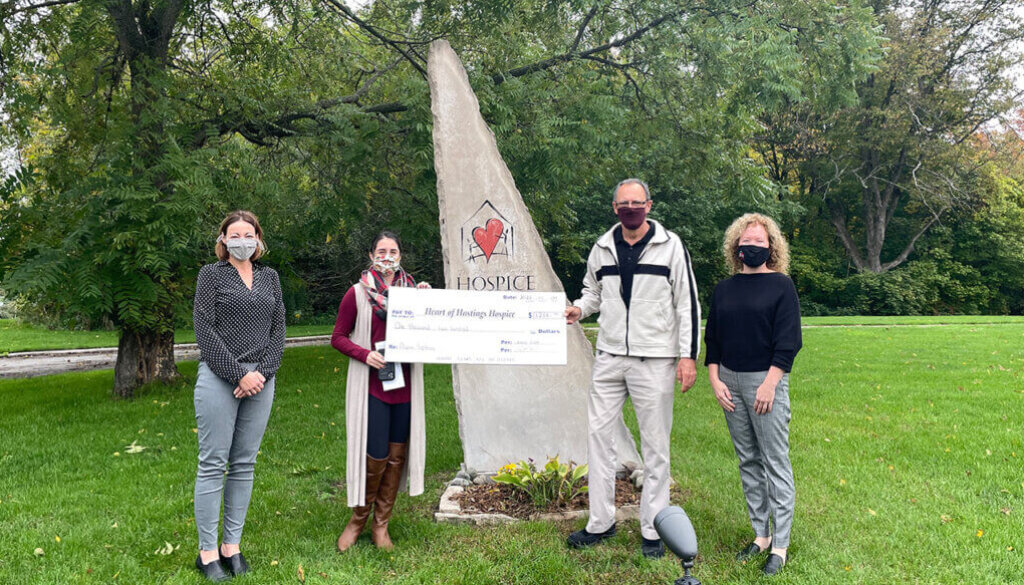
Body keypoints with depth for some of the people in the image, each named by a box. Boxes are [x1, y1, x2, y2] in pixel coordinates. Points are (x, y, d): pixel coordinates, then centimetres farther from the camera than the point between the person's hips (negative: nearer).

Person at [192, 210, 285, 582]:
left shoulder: (269, 277, 14)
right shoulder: (211, 274, 3)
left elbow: (278, 329, 9)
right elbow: (205, 331, -6)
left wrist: (262, 372, -6)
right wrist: (239, 375, -12)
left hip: (261, 380, 4)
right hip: (219, 379, -4)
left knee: (244, 464, 8)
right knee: (213, 464, -1)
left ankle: (232, 545, 17)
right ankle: (207, 551, 9)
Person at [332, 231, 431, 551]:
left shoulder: (412, 290, 7)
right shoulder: (358, 293, -2)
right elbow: (338, 337, 0)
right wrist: (365, 354, -16)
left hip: (405, 385, 4)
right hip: (372, 386, -4)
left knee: (397, 455, 8)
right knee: (376, 455, -4)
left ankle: (381, 525, 24)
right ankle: (357, 519, 22)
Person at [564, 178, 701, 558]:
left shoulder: (670, 246, -2)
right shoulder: (602, 248, 8)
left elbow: (688, 303, -2)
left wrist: (688, 355, -8)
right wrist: (579, 309, 1)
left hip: (655, 360, -4)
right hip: (609, 357, 4)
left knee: (655, 445, 4)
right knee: (598, 435, 5)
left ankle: (652, 530, 17)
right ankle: (601, 522, 19)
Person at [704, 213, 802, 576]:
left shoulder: (781, 286, -3)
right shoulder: (724, 289, 10)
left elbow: (788, 341, -8)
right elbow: (712, 339, 12)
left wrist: (769, 383, -14)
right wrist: (715, 379, 2)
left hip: (766, 381, -5)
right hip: (730, 382, 5)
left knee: (775, 463, 0)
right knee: (748, 461, 12)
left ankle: (780, 545, 10)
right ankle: (760, 535, 23)